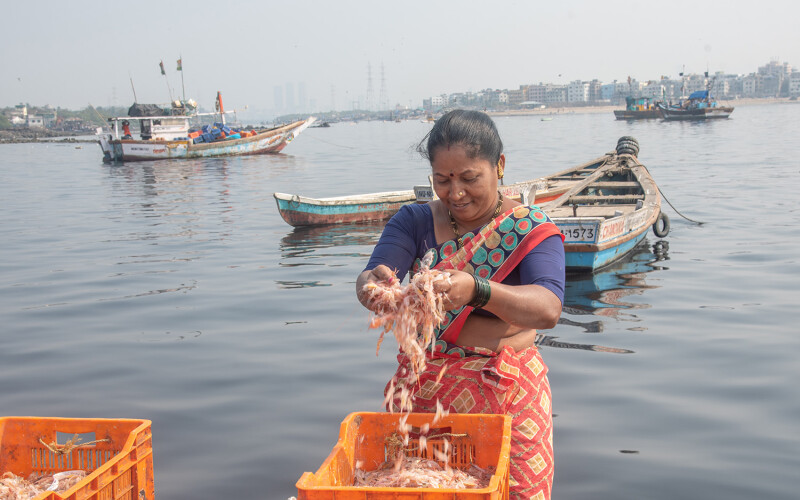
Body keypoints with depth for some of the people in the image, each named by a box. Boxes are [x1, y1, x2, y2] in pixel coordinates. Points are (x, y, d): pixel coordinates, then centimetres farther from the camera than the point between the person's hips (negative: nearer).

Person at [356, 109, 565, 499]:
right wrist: (374, 285, -39)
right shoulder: (414, 221, 2)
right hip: (421, 393, 2)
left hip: (508, 398, -2)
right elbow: (367, 280, -13)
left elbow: (547, 309, -22)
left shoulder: (532, 230, -5)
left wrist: (475, 290, -41)